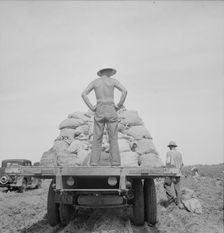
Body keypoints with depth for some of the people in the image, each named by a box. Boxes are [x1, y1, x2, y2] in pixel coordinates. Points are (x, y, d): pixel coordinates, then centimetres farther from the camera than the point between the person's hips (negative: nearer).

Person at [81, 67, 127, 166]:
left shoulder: (94, 82, 11)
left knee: (97, 140, 3)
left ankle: (94, 163, -3)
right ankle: (115, 163, -3)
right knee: (113, 139, 2)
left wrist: (92, 108, 0)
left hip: (99, 111, 1)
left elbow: (83, 94, -2)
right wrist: (119, 106, -3)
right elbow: (125, 91, -10)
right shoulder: (113, 81, 6)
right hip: (111, 111, -1)